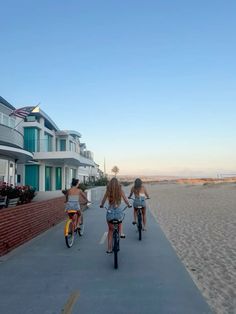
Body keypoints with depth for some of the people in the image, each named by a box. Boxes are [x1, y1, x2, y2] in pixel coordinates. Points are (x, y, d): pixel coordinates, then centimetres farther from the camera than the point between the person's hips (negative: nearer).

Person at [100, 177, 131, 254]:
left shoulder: (108, 191, -1)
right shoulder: (120, 190, -3)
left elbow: (103, 200, 9)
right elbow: (125, 200, 4)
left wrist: (101, 205, 30)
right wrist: (129, 205, 25)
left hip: (110, 212, 0)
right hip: (118, 211, 0)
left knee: (110, 230, 17)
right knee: (120, 221, 38)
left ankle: (109, 249, 19)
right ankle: (120, 233, 23)